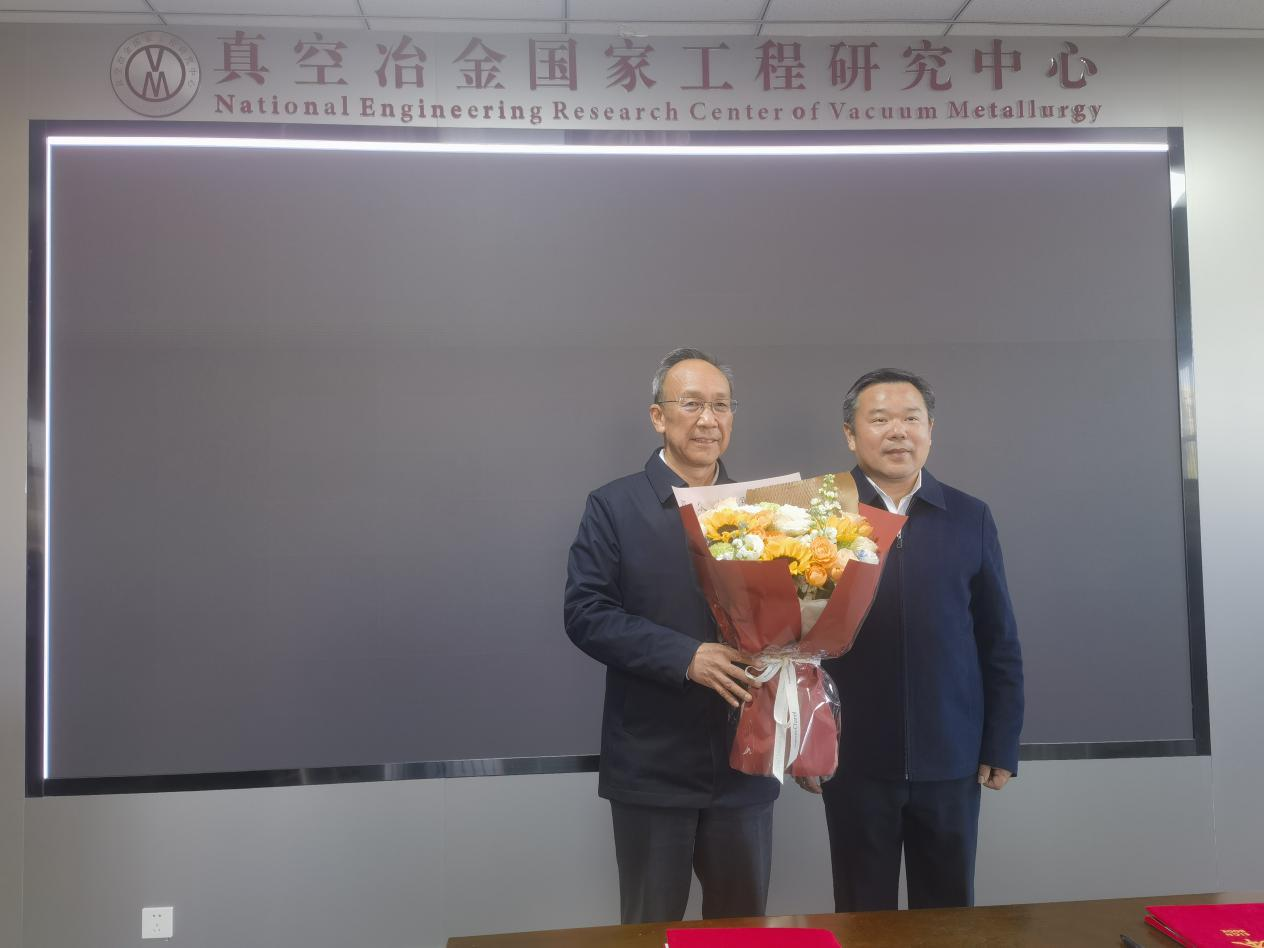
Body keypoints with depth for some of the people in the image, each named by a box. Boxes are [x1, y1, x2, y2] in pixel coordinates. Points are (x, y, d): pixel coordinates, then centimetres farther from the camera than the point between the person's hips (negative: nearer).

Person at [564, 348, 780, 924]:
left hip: (745, 758, 3)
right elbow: (585, 613, -12)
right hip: (652, 764, -3)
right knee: (651, 929, 14)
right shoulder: (613, 506, -4)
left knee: (745, 926, 18)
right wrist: (686, 656, -22)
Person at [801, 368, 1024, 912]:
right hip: (854, 760, -1)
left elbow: (999, 642, 6)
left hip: (951, 760, 2)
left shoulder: (971, 518, 3)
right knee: (863, 918, 13)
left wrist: (1001, 745, 4)